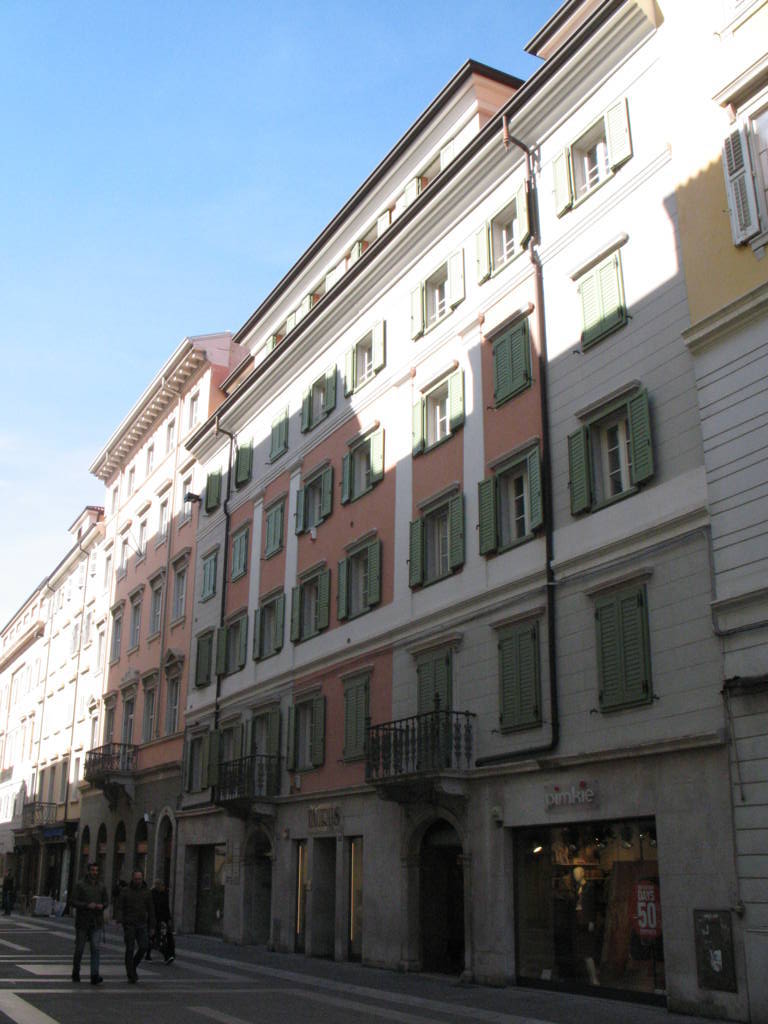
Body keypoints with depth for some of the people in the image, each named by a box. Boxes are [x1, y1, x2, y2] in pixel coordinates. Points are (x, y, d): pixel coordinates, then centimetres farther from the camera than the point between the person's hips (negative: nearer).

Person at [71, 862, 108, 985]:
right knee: (79, 948, 8)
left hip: (97, 923, 2)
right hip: (82, 922, -2)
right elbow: (74, 902, -8)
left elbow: (106, 901, 14)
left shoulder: (102, 886, 9)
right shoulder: (80, 885, -3)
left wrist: (102, 906, -9)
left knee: (96, 948, -9)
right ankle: (75, 972, 29)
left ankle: (94, 976, -13)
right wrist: (87, 905, -22)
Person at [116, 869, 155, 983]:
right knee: (130, 949, -4)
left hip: (142, 925, 2)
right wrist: (120, 922, -21)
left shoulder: (147, 892, 6)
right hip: (129, 925, -2)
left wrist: (152, 927, 5)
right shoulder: (125, 891, -2)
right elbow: (119, 908, -6)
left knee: (144, 947, -9)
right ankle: (131, 975, 5)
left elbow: (151, 910, 8)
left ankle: (133, 966, 16)